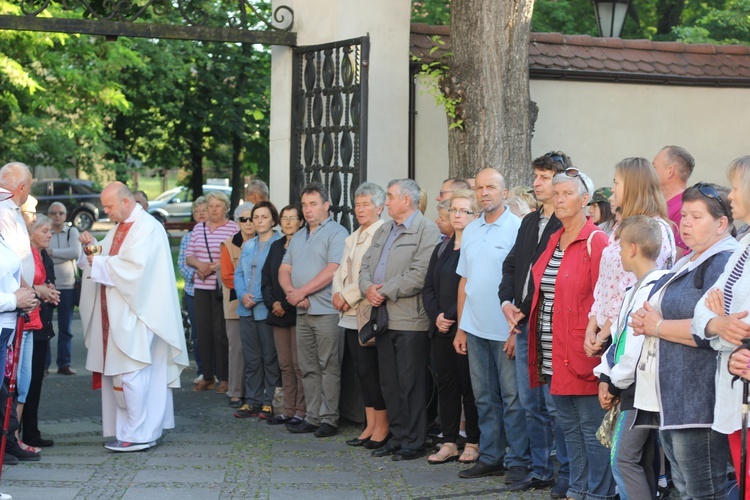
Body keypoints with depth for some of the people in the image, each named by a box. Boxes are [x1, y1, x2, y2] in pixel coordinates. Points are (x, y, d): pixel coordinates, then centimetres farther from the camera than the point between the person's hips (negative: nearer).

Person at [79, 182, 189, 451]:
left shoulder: (147, 228, -12)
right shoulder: (119, 228, 17)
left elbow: (135, 266, -23)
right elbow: (111, 260, 18)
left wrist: (100, 263, -14)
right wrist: (94, 249, -1)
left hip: (136, 313, -9)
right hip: (118, 313, 9)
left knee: (131, 372, -10)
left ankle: (138, 435, -5)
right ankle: (147, 429, 16)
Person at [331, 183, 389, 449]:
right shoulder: (352, 238, 19)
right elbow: (341, 271, 19)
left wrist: (348, 296, -13)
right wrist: (338, 293, -1)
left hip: (371, 312, -8)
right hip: (351, 315, 8)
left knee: (372, 371, -6)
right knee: (362, 371, 9)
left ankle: (382, 427, 3)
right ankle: (370, 426, 16)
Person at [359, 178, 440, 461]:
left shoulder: (426, 231, -8)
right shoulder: (382, 232, 19)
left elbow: (419, 275, -18)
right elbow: (365, 265, 16)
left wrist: (384, 291, -15)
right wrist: (368, 287, -5)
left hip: (410, 320, -8)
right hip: (384, 318, 8)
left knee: (411, 383, -3)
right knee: (389, 382, 12)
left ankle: (414, 442, 5)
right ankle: (397, 437, 21)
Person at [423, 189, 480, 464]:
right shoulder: (441, 250, 16)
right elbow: (428, 288, 13)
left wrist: (454, 318, -15)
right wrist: (436, 315, -3)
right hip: (441, 329, 7)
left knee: (469, 385, -1)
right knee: (446, 384, 8)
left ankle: (473, 443, 8)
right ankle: (449, 443, 14)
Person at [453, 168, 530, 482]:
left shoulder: (517, 229, -8)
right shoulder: (470, 231, 12)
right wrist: (460, 328, 12)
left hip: (505, 330, -6)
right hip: (475, 328, 6)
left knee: (513, 397, -1)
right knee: (485, 397, 12)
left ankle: (519, 462, 6)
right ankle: (490, 458, 20)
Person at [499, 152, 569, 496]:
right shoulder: (530, 222, 17)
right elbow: (511, 265, 21)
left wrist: (532, 310, -16)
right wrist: (507, 302, 5)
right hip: (524, 325, 8)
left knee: (554, 404, -4)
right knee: (530, 404, 13)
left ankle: (567, 474, 7)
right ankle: (540, 470, 22)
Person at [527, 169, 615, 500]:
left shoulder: (596, 242, -10)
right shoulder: (553, 241, 14)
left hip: (580, 352, -8)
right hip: (553, 354, 8)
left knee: (591, 428, -1)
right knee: (569, 426, 16)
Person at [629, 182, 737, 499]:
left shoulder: (726, 263, -13)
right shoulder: (687, 263, 19)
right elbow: (664, 311, 29)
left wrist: (657, 327, -12)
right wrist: (645, 319, 4)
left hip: (698, 403, -10)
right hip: (668, 401, 10)